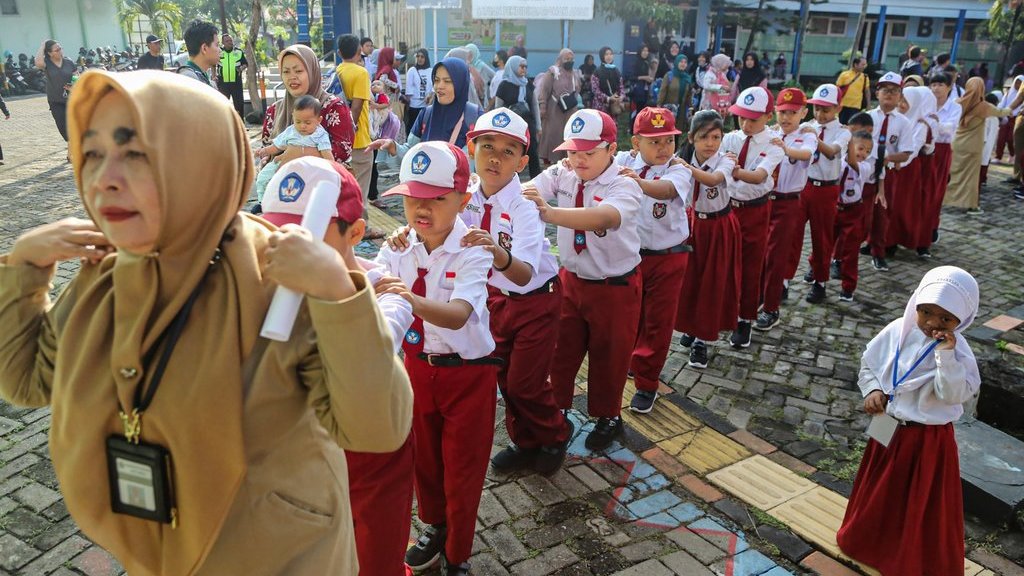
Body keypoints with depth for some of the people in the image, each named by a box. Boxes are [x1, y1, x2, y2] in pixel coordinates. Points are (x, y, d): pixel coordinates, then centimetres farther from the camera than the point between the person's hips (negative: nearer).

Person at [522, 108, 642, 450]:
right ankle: (556, 410, 38)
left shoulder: (624, 187, -23)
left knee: (608, 357, 13)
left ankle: (607, 418, 38)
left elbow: (603, 218, -44)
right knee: (560, 350, 15)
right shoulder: (562, 175, -6)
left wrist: (549, 213, -58)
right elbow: (528, 191, -22)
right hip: (571, 279, 4)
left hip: (615, 287, -4)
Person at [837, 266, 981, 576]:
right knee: (879, 490, 23)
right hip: (888, 428, 4)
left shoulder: (958, 351, -18)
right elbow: (869, 361, 6)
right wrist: (872, 390, -9)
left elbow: (954, 394, -27)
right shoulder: (897, 331, -8)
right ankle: (867, 542, 46)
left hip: (929, 439, -4)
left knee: (923, 504, 11)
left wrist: (946, 356, -35)